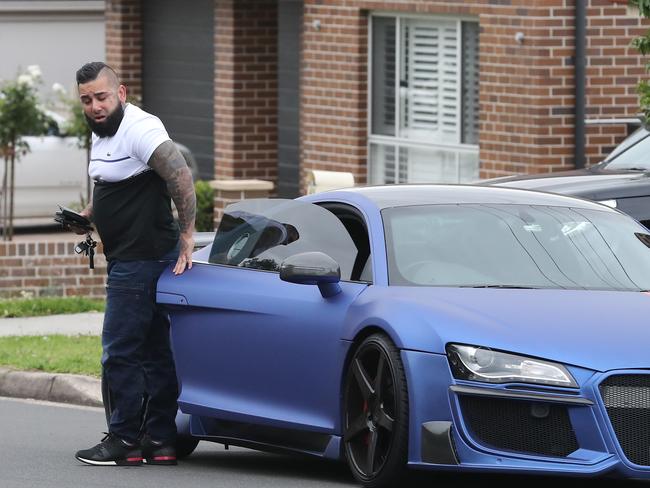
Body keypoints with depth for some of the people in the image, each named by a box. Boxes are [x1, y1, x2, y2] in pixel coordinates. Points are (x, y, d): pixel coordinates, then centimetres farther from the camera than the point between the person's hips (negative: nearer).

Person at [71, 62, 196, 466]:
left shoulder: (139, 129, -16)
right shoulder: (103, 134, 16)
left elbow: (180, 175, -26)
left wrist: (187, 235, -24)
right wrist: (86, 217, 15)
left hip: (140, 261, -10)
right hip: (128, 261, 10)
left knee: (120, 353, -7)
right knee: (155, 352, 11)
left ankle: (125, 441, -2)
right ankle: (160, 440, 14)